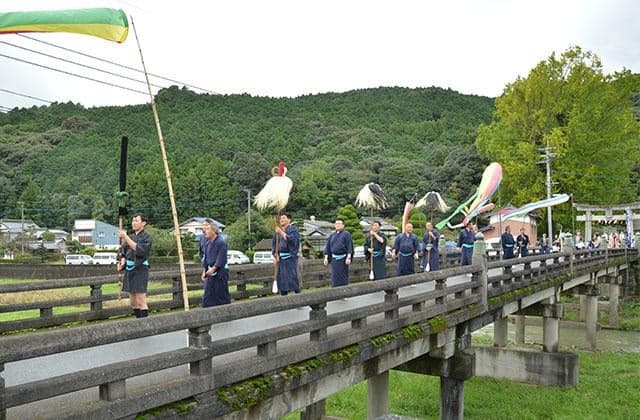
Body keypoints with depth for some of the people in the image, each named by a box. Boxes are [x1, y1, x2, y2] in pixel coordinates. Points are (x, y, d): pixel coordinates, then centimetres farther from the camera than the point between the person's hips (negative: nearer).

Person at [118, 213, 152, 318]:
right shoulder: (131, 236, 14)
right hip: (129, 270, 7)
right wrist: (122, 262, -1)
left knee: (141, 302, -9)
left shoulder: (146, 236, -5)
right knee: (133, 302, 11)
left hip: (140, 270, -7)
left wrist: (125, 237, -22)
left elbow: (139, 250, -21)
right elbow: (125, 253, 20)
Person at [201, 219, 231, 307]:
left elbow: (221, 258, -18)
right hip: (210, 272, 8)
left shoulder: (221, 242, -13)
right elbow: (205, 258, 15)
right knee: (208, 295, 8)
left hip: (220, 272, -8)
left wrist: (213, 269, -22)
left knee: (222, 295, -2)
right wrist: (204, 272, 10)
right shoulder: (208, 243, 11)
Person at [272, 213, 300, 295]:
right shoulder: (278, 230, 13)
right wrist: (275, 254, -1)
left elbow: (292, 240, -20)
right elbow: (273, 243, 12)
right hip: (281, 258, 6)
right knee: (281, 278, 8)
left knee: (292, 278, -7)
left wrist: (281, 233, -21)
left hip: (290, 258, -6)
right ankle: (283, 296, 16)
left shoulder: (293, 229, -3)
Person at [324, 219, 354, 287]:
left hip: (343, 259, -4)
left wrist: (348, 258, -18)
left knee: (343, 277, 0)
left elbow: (349, 247, -9)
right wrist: (326, 258, 6)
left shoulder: (346, 234, -2)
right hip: (334, 259, 5)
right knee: (335, 277, 5)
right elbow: (328, 247, 14)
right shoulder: (332, 236, 12)